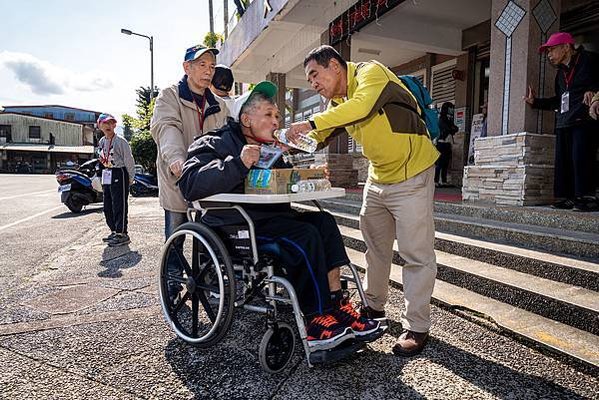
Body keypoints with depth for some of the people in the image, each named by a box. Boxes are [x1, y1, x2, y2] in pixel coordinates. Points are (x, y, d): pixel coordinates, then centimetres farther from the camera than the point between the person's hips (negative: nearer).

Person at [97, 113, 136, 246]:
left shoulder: (121, 141, -10)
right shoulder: (101, 142, 12)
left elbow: (129, 160, -10)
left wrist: (130, 178, -10)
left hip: (119, 174, -8)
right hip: (106, 176, 8)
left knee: (119, 206, -8)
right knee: (107, 206, 12)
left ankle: (122, 234, -2)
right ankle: (114, 231, 23)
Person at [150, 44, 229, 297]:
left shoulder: (219, 106, 16)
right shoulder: (170, 96, 1)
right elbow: (166, 127, -18)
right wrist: (176, 157, -38)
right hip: (178, 180, -4)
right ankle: (172, 288, 20)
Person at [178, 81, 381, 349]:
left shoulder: (270, 148, 23)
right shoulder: (216, 144, -2)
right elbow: (190, 185, -18)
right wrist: (238, 164, -29)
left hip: (270, 217, 8)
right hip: (236, 225, -8)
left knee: (323, 220, -14)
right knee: (305, 236, -26)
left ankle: (336, 303, -18)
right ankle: (316, 320, -18)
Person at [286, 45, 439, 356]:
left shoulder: (370, 72, -17)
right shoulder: (337, 103, 7)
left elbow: (361, 107, -36)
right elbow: (319, 138, 10)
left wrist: (311, 122, -34)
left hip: (411, 176, -8)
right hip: (378, 178, 9)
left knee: (416, 254, -4)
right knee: (374, 245, 16)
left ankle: (417, 327, 8)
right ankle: (374, 306, 32)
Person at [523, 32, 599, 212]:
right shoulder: (561, 72, 25)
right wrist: (535, 101, 23)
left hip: (584, 121, -7)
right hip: (563, 122, 7)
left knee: (581, 158, -16)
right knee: (563, 161, 0)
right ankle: (567, 198, 4)